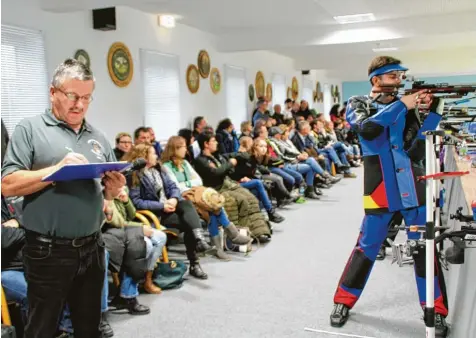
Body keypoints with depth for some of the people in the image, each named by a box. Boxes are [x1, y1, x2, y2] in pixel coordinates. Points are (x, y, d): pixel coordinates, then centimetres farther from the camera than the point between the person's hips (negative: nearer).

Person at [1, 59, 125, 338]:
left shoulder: (98, 137, 11)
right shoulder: (30, 129, -3)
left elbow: (110, 191, 14)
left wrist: (114, 189, -9)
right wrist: (57, 169, -22)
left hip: (92, 248, 5)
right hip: (49, 252, -4)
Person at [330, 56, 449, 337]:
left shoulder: (405, 106, 8)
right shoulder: (358, 104, 2)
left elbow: (416, 150, -3)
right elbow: (368, 129, -22)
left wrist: (434, 113, -9)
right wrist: (401, 105, -17)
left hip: (414, 186, 3)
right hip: (381, 189, -3)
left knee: (424, 248, 4)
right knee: (367, 247, 5)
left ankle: (436, 312, 18)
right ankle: (344, 301, 23)